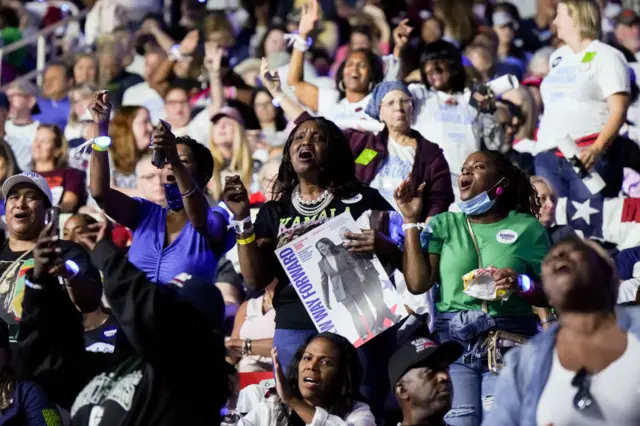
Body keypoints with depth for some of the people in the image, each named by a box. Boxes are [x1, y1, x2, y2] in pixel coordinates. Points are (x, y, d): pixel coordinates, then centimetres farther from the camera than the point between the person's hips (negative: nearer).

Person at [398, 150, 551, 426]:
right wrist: (411, 221, 5)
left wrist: (522, 285, -14)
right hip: (452, 342, 2)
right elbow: (417, 283, 2)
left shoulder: (527, 228, 8)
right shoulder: (444, 225, 14)